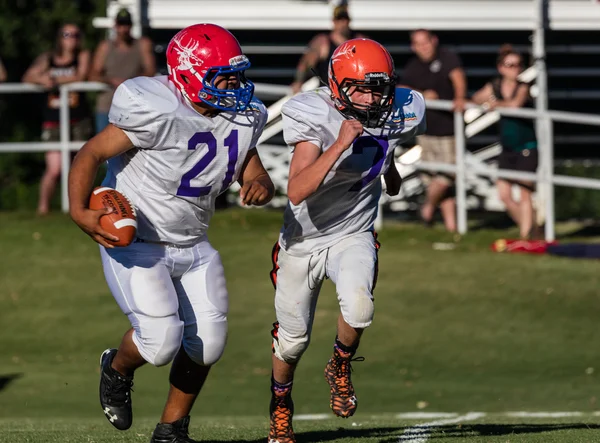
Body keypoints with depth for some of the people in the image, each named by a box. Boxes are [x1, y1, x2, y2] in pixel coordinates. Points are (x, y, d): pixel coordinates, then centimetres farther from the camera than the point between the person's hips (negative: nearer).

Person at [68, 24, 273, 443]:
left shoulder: (241, 120, -2)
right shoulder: (156, 113, -25)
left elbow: (254, 173, 11)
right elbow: (91, 155, -19)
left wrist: (259, 184, -15)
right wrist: (80, 212, -31)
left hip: (192, 246, 7)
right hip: (135, 244, -7)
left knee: (207, 342, 0)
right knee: (162, 341, -20)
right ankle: (117, 369, 17)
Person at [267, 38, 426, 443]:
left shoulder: (397, 114, -12)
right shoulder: (315, 119, -26)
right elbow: (297, 192, -38)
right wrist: (340, 145, -44)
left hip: (354, 236, 2)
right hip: (304, 239, -2)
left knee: (359, 308, -28)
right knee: (293, 339, 12)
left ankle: (341, 367, 4)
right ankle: (281, 403, 43)